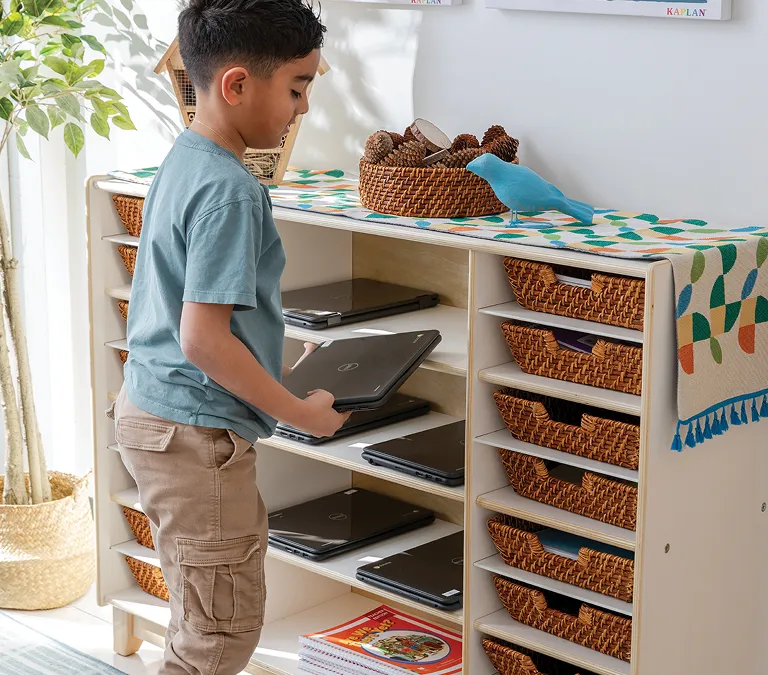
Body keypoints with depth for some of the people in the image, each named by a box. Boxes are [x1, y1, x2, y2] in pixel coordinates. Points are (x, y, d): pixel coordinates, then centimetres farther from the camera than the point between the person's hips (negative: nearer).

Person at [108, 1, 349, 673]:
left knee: (201, 619, 21)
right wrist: (300, 412, -16)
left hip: (147, 410, 10)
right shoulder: (230, 189, -22)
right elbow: (202, 340, -26)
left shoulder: (182, 162, 8)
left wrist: (275, 358, 18)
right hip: (194, 436, -10)